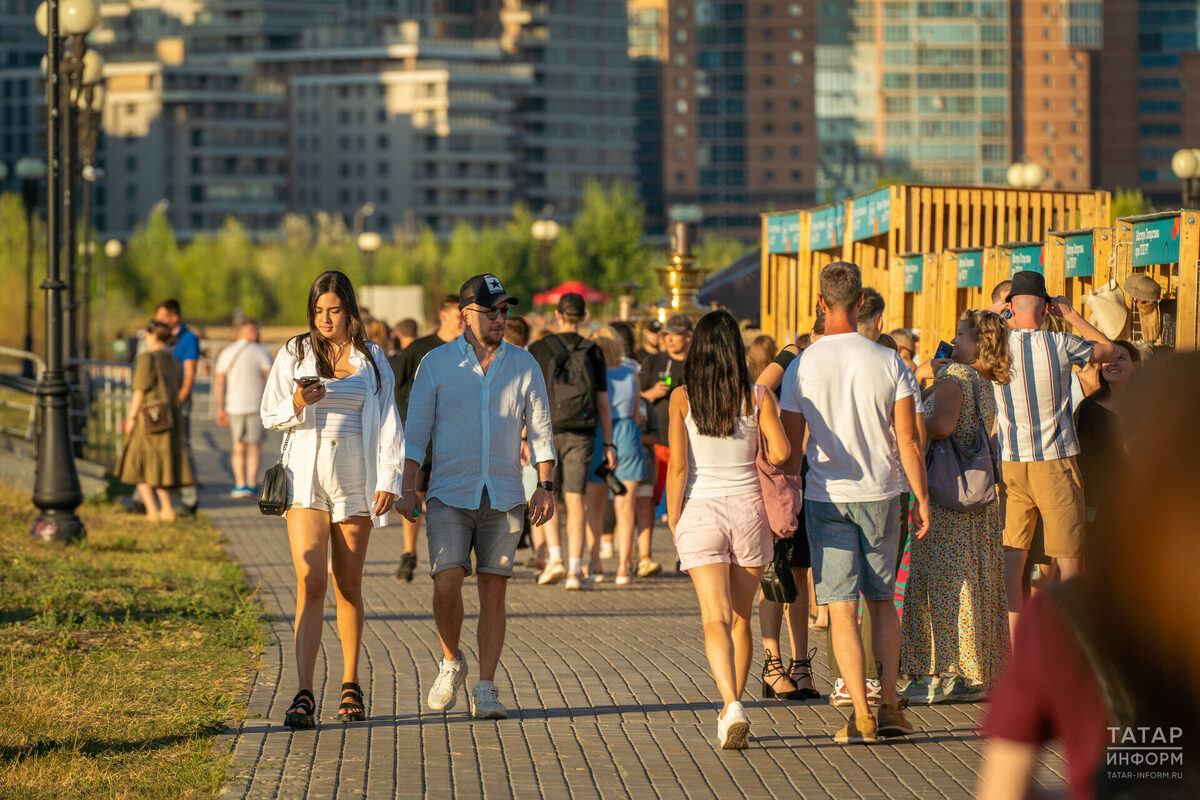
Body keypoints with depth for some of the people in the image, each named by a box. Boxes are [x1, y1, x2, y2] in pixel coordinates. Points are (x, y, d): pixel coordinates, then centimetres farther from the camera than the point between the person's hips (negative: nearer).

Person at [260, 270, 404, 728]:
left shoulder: (372, 359, 7)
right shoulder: (294, 354, 6)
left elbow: (387, 423, 5)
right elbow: (270, 415, 8)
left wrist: (389, 480, -5)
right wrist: (298, 404, -13)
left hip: (355, 479, 1)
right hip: (306, 477, -1)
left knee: (348, 586, 6)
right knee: (311, 582, -13)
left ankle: (351, 686, 20)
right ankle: (304, 695, -18)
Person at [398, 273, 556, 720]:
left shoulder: (523, 365, 6)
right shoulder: (437, 364, 1)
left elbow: (540, 430, 9)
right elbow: (416, 431, 2)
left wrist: (545, 486, -1)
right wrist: (408, 489, -6)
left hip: (504, 498, 1)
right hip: (450, 495, -1)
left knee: (493, 590, 0)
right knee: (447, 583, -14)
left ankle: (485, 690, 5)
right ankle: (451, 663, 11)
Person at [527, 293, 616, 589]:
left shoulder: (538, 349, 2)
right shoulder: (593, 353, 5)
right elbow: (603, 403, 4)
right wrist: (608, 445, 8)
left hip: (547, 431, -1)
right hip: (581, 434, 1)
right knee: (575, 500, 0)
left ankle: (555, 558, -2)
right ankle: (575, 571, -5)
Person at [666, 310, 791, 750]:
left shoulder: (682, 398, -4)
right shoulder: (758, 397, -3)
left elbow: (677, 466, -7)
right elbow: (781, 452, -11)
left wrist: (673, 523, 2)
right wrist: (757, 471, 11)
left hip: (700, 512, -2)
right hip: (748, 509, 2)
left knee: (715, 619, -7)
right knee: (741, 618, 16)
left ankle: (733, 706, -26)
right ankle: (730, 710, 22)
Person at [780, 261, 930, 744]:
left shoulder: (802, 368, -7)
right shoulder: (889, 363, -4)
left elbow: (792, 447, -5)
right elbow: (908, 441, -4)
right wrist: (922, 497, 5)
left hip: (827, 497, -2)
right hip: (881, 495, 2)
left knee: (841, 608, 1)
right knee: (883, 600, 16)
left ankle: (861, 715, -4)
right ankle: (889, 705, 9)